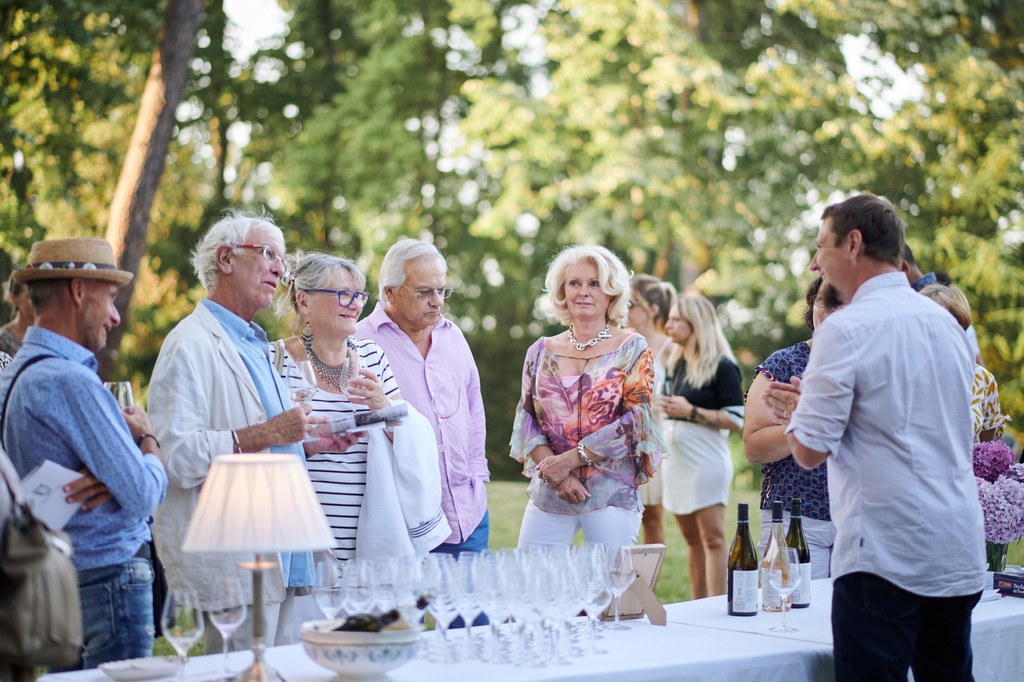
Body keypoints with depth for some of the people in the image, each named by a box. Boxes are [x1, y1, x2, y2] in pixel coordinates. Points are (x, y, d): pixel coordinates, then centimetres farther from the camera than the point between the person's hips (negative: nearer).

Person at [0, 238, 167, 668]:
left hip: (55, 579, 10)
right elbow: (143, 495, -20)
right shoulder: (70, 381, -21)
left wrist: (110, 478, -9)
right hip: (109, 578, -10)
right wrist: (146, 438, -2)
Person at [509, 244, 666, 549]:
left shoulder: (632, 349, 1)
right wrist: (556, 473, -10)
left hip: (612, 496, -2)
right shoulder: (541, 352, 9)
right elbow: (526, 421, 6)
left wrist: (569, 459, -12)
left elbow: (637, 420, -8)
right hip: (548, 496, 3)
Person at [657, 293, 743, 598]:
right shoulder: (676, 364, 14)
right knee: (692, 539, 11)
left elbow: (737, 419, -15)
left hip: (707, 462, -8)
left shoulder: (722, 366, -10)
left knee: (712, 539, -7)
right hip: (676, 461, 8)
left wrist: (691, 412, -19)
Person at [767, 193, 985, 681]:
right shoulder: (947, 324, 13)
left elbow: (811, 451, -12)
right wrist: (815, 400, 26)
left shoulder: (847, 329, -10)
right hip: (959, 552, 8)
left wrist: (794, 412, 9)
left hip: (886, 556, -8)